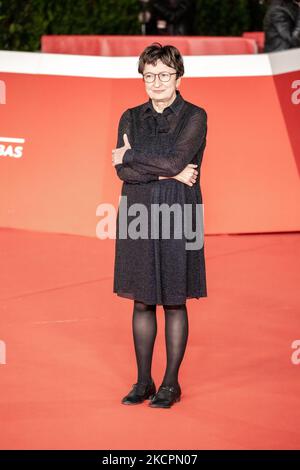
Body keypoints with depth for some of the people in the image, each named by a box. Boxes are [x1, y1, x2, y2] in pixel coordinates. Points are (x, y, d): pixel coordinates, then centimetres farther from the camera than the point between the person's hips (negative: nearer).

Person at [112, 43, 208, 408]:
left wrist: (131, 156, -6)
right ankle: (143, 382, 17)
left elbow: (176, 158, -16)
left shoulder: (194, 116, -1)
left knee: (174, 303, 2)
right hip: (137, 214, 4)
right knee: (142, 302, 8)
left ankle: (171, 383, 12)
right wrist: (168, 172, -13)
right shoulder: (131, 117, 9)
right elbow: (122, 170, -3)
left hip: (177, 216, -3)